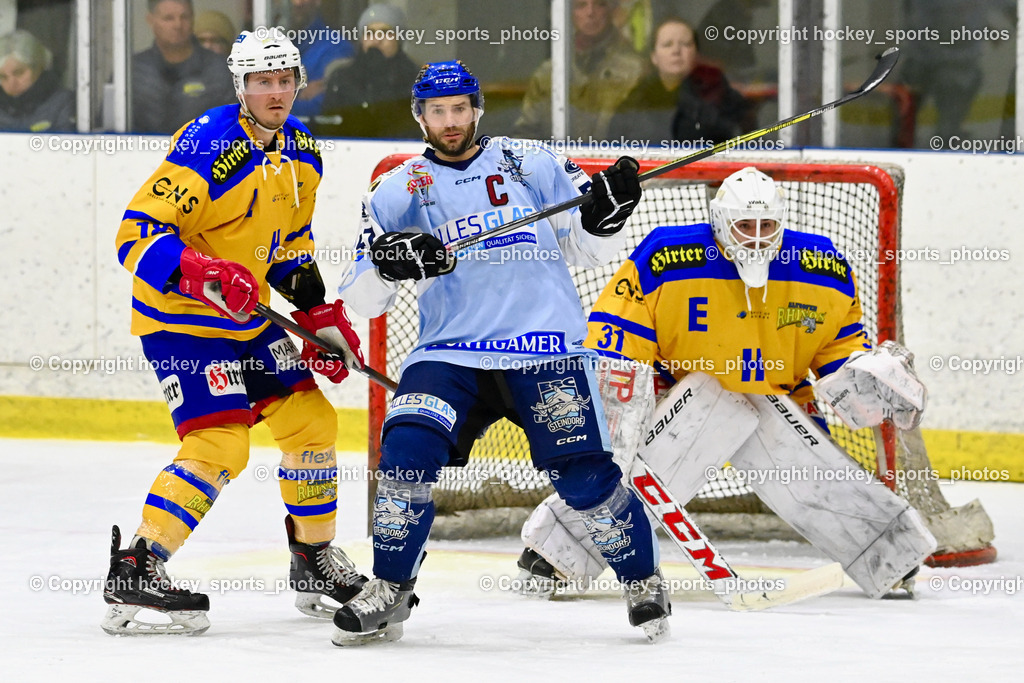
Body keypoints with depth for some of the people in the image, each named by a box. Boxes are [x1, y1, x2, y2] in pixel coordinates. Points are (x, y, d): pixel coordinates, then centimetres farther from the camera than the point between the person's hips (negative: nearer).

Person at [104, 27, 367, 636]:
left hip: (247, 318, 8)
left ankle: (316, 562, 26)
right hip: (179, 319, -8)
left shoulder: (302, 152, 5)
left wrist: (321, 315, 12)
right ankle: (134, 572, -15)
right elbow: (137, 235, -25)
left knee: (313, 423, 9)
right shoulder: (208, 145, -22)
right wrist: (203, 275, -38)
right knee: (220, 446, -19)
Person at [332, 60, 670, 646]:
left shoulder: (532, 165, 9)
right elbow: (361, 300, 7)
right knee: (408, 448, -20)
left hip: (546, 349, -1)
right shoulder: (399, 191, 10)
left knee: (581, 471, -12)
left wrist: (606, 214, -10)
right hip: (451, 351, 1)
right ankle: (389, 593, -6)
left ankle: (644, 580, 10)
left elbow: (589, 252, 11)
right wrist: (389, 264, -15)